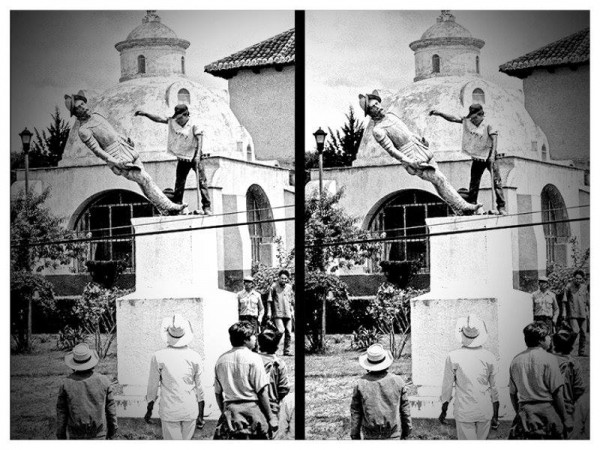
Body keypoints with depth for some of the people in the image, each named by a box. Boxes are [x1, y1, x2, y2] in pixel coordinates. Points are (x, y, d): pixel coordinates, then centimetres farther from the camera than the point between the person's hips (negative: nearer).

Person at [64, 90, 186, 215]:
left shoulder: (96, 116, 14)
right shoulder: (83, 131, -11)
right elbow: (97, 150, -17)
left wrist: (126, 141, 13)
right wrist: (115, 162, -25)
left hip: (128, 152, 8)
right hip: (117, 157, -8)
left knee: (143, 181, 7)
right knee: (145, 179, -12)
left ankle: (164, 210, 10)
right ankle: (168, 206, -9)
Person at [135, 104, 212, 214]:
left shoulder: (194, 126, -14)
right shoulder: (173, 122, 0)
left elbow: (199, 140, -21)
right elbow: (158, 119, -3)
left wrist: (198, 155, -31)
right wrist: (145, 114, -16)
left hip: (194, 157, -5)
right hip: (182, 157, 5)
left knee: (201, 181, -9)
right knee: (179, 183, 7)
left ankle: (206, 207, -7)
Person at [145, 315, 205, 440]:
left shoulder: (158, 357, -7)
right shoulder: (194, 357, -3)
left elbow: (153, 386, 0)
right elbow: (199, 387, 2)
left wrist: (149, 410, 13)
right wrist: (201, 415, 11)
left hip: (169, 412, -1)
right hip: (190, 411, 2)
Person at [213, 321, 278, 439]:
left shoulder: (221, 360, 8)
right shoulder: (254, 358, -7)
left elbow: (218, 393, 12)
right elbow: (262, 391, -8)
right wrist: (271, 416, -3)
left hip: (230, 410, 5)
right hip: (251, 407, -5)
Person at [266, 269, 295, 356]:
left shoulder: (289, 287, 13)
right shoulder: (274, 286, 0)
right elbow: (269, 300, 2)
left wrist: (292, 312, 16)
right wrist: (269, 311, -5)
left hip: (287, 313, 4)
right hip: (278, 313, -4)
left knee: (288, 332, 2)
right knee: (280, 330, -17)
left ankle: (287, 350, 8)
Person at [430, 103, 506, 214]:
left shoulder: (488, 126, -11)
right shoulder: (467, 122, 2)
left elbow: (494, 140, -16)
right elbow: (453, 119, -1)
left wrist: (492, 155, -25)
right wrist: (440, 113, -12)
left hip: (489, 156, -5)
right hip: (477, 157, 6)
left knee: (496, 180, -10)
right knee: (474, 183, 7)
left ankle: (501, 207, -8)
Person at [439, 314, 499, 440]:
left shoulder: (453, 357, -8)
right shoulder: (490, 357, -4)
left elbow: (447, 386, -1)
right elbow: (494, 387, 3)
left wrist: (444, 410, 11)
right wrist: (495, 415, 12)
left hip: (464, 412, -2)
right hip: (485, 411, 2)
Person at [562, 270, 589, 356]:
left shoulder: (584, 287, 8)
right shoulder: (569, 287, -2)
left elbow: (588, 302, 15)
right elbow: (564, 301, 1)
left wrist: (588, 313, 11)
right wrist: (564, 313, -5)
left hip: (583, 314, 4)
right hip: (572, 314, -4)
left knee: (583, 333, 2)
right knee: (575, 331, -18)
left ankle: (582, 351, 12)